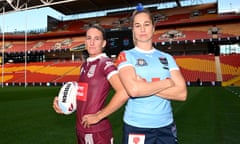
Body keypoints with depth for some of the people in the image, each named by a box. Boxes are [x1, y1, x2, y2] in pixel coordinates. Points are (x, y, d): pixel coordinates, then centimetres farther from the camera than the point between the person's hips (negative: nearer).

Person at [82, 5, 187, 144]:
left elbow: (182, 93, -6)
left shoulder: (167, 58, 5)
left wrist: (146, 87, -14)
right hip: (136, 126, -3)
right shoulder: (126, 56, -4)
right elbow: (134, 90, -22)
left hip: (166, 126, 4)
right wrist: (167, 82, -10)